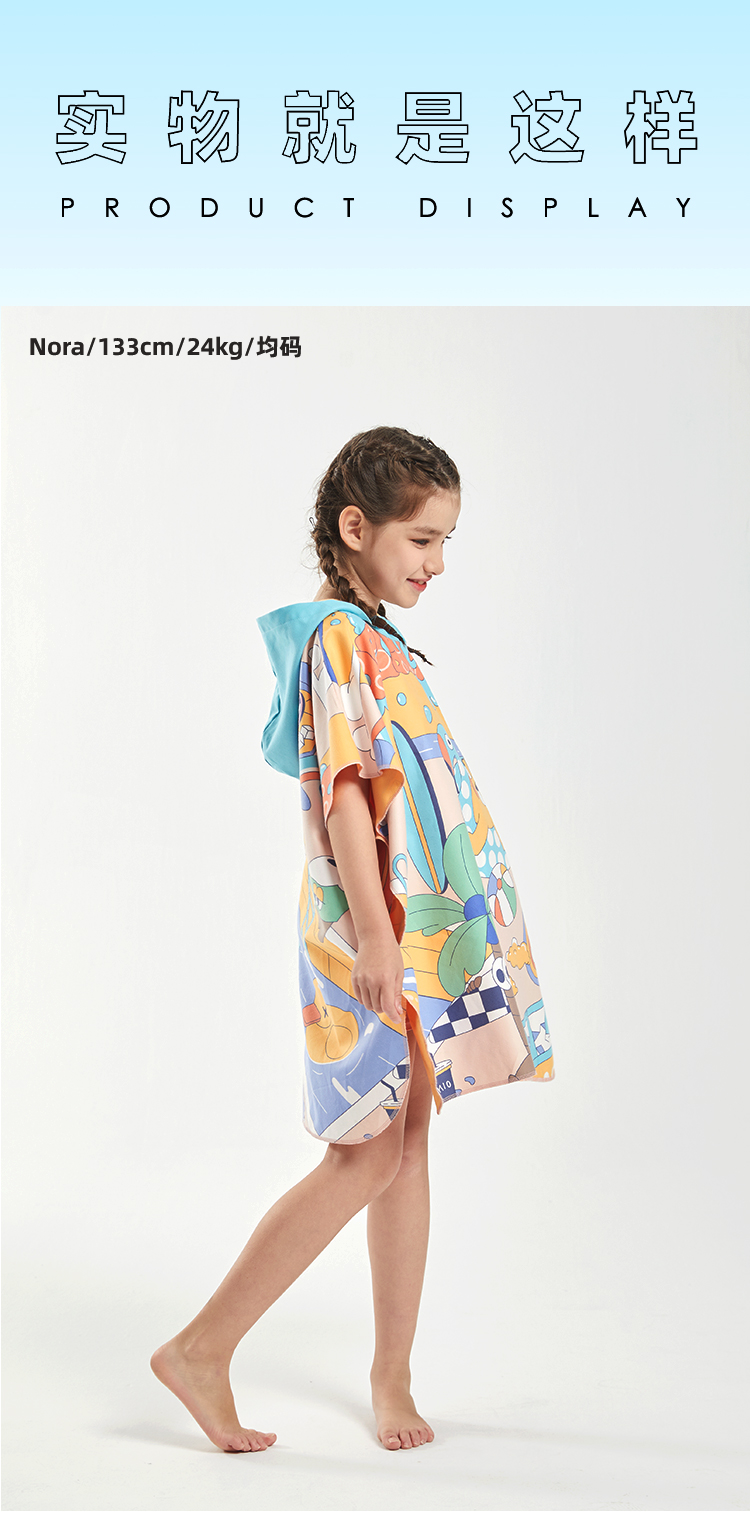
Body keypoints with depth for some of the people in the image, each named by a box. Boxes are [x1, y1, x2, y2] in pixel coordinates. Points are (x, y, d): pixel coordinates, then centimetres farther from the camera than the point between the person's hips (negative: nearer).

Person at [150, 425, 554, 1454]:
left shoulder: (383, 644, 16)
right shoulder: (338, 638, -13)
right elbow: (344, 791, -20)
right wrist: (374, 934, -24)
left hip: (428, 927, 9)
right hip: (376, 930, -9)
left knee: (408, 1148, 12)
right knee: (365, 1158, -3)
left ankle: (392, 1371, 25)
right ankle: (201, 1351, 9)